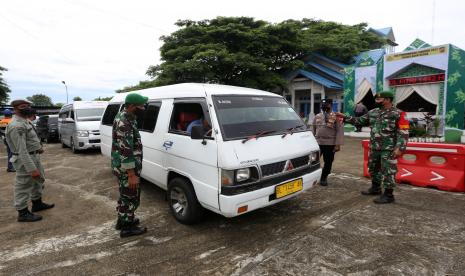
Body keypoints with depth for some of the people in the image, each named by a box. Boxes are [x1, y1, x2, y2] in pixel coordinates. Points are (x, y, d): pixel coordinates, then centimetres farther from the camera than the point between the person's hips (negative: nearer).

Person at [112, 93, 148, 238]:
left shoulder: (125, 116, 9)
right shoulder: (124, 123, -25)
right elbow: (125, 151, -27)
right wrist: (132, 174, -25)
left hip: (121, 166, 10)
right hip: (126, 168, -10)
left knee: (125, 194, 23)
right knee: (131, 196, 4)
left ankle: (122, 220, 39)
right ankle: (127, 228, 18)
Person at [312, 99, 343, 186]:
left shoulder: (336, 117, -3)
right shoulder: (317, 116, 10)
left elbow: (340, 131, -8)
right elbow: (313, 130, 16)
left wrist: (338, 144, -14)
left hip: (330, 143, -2)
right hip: (317, 142, 3)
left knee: (328, 162, 6)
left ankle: (323, 178, 23)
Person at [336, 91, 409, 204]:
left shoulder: (398, 114, -9)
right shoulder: (373, 112, 10)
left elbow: (403, 133, -12)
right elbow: (359, 121, 15)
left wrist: (399, 148, -19)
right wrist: (345, 117, 7)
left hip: (388, 149, -7)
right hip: (374, 148, 7)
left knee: (388, 171, -1)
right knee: (373, 168, 17)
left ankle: (388, 195, 8)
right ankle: (375, 188, 34)